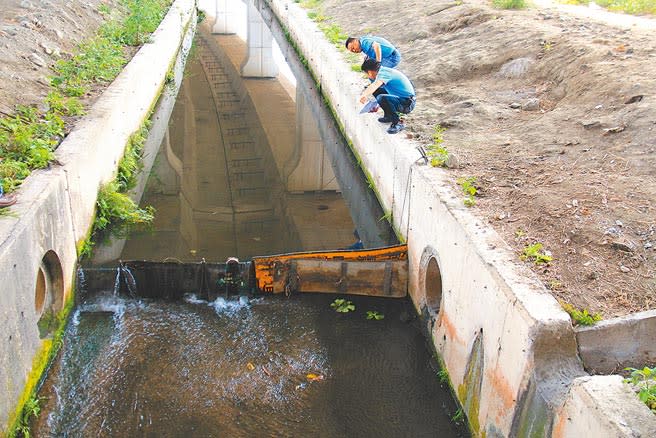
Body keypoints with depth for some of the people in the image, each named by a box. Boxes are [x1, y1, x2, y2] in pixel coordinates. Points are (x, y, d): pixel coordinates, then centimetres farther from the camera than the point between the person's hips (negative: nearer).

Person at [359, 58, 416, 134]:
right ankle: (388, 116, 20)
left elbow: (375, 85, -42)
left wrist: (364, 95, -58)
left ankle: (398, 123, -18)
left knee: (382, 98, -34)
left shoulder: (383, 73, -20)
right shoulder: (385, 71, 11)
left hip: (407, 103, -10)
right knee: (376, 90, 14)